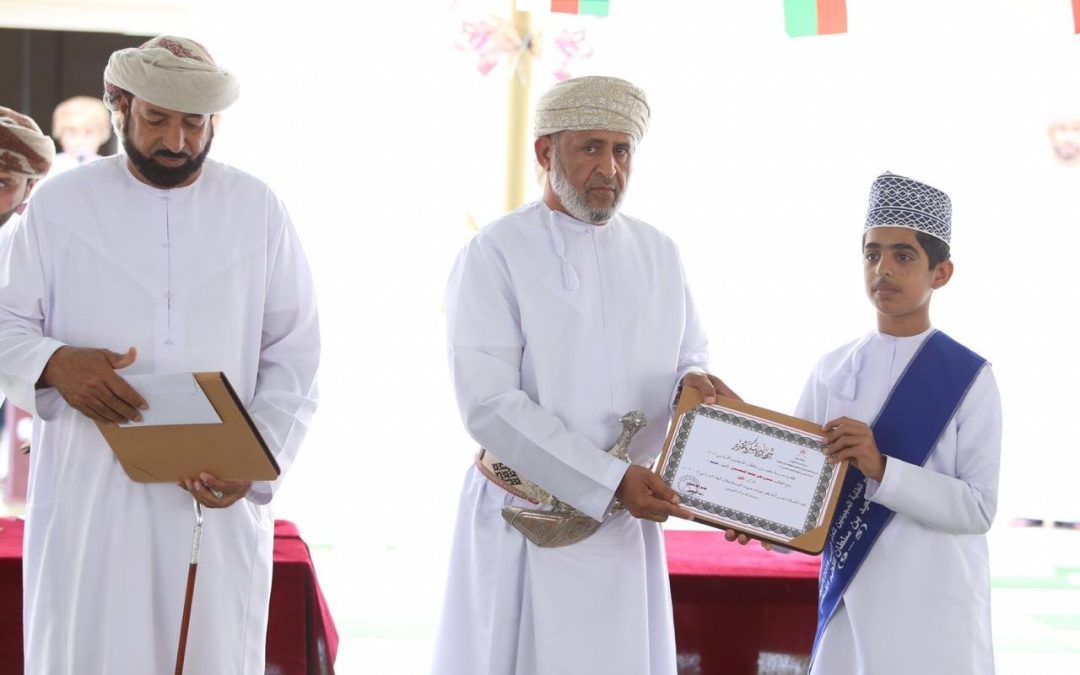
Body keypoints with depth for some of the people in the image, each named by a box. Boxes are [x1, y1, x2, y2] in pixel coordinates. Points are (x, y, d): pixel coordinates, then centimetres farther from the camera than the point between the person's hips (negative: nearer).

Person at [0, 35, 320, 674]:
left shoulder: (259, 209, 7)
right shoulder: (59, 204, 5)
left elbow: (293, 354, 6)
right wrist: (54, 363, -17)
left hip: (220, 500, 1)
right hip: (90, 497, 0)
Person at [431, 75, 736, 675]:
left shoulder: (657, 255, 9)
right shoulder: (496, 255, -7)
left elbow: (688, 361, 18)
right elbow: (488, 404, -15)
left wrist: (693, 383, -7)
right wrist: (609, 481, -20)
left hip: (627, 528, 5)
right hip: (525, 528, -4)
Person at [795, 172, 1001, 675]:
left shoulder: (968, 377, -6)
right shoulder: (832, 370, 5)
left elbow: (979, 508, -13)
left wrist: (882, 468, -24)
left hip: (935, 612, -3)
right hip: (849, 599, 3)